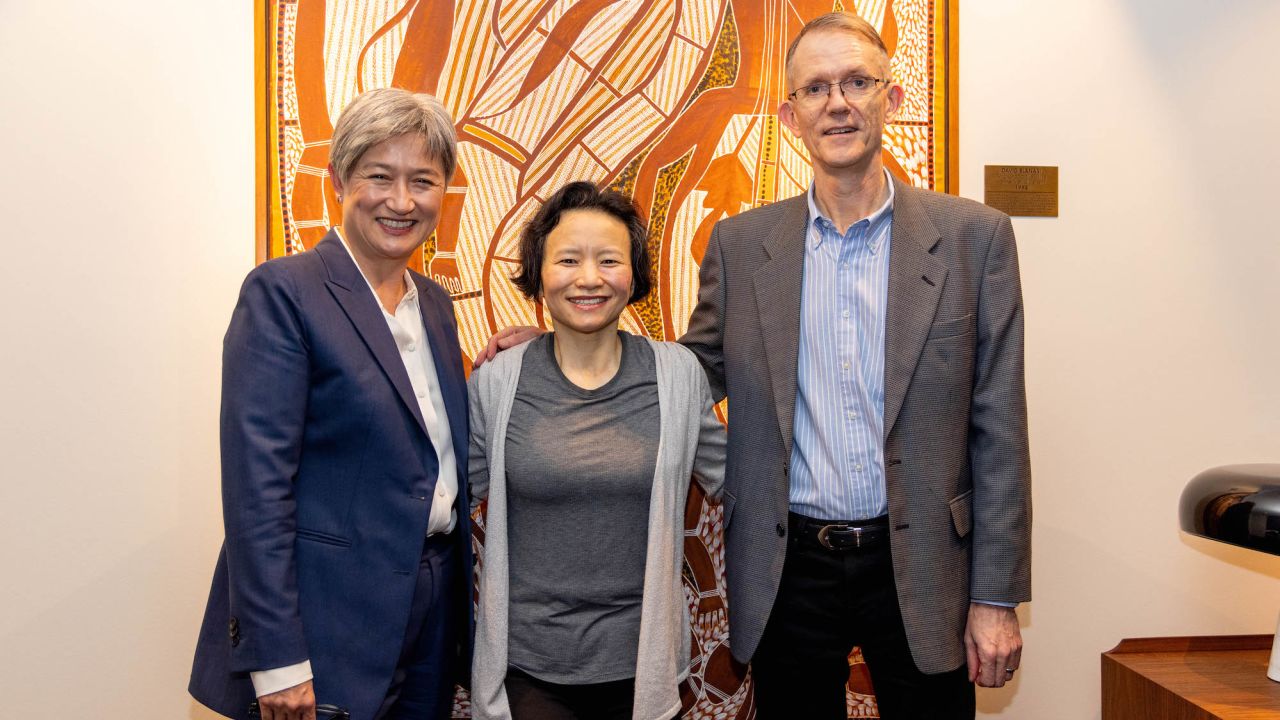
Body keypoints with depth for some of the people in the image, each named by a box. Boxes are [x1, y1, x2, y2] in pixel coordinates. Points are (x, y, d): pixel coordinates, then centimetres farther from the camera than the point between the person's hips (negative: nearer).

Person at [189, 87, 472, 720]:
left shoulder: (433, 302, 9)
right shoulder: (282, 293, -12)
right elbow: (257, 484, -17)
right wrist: (276, 659, -18)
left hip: (433, 609, 7)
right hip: (328, 621, -7)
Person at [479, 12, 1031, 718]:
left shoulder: (973, 237, -2)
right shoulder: (740, 244, 1)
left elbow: (997, 429, -2)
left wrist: (995, 596, -3)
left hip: (921, 574, 0)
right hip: (787, 572, 1)